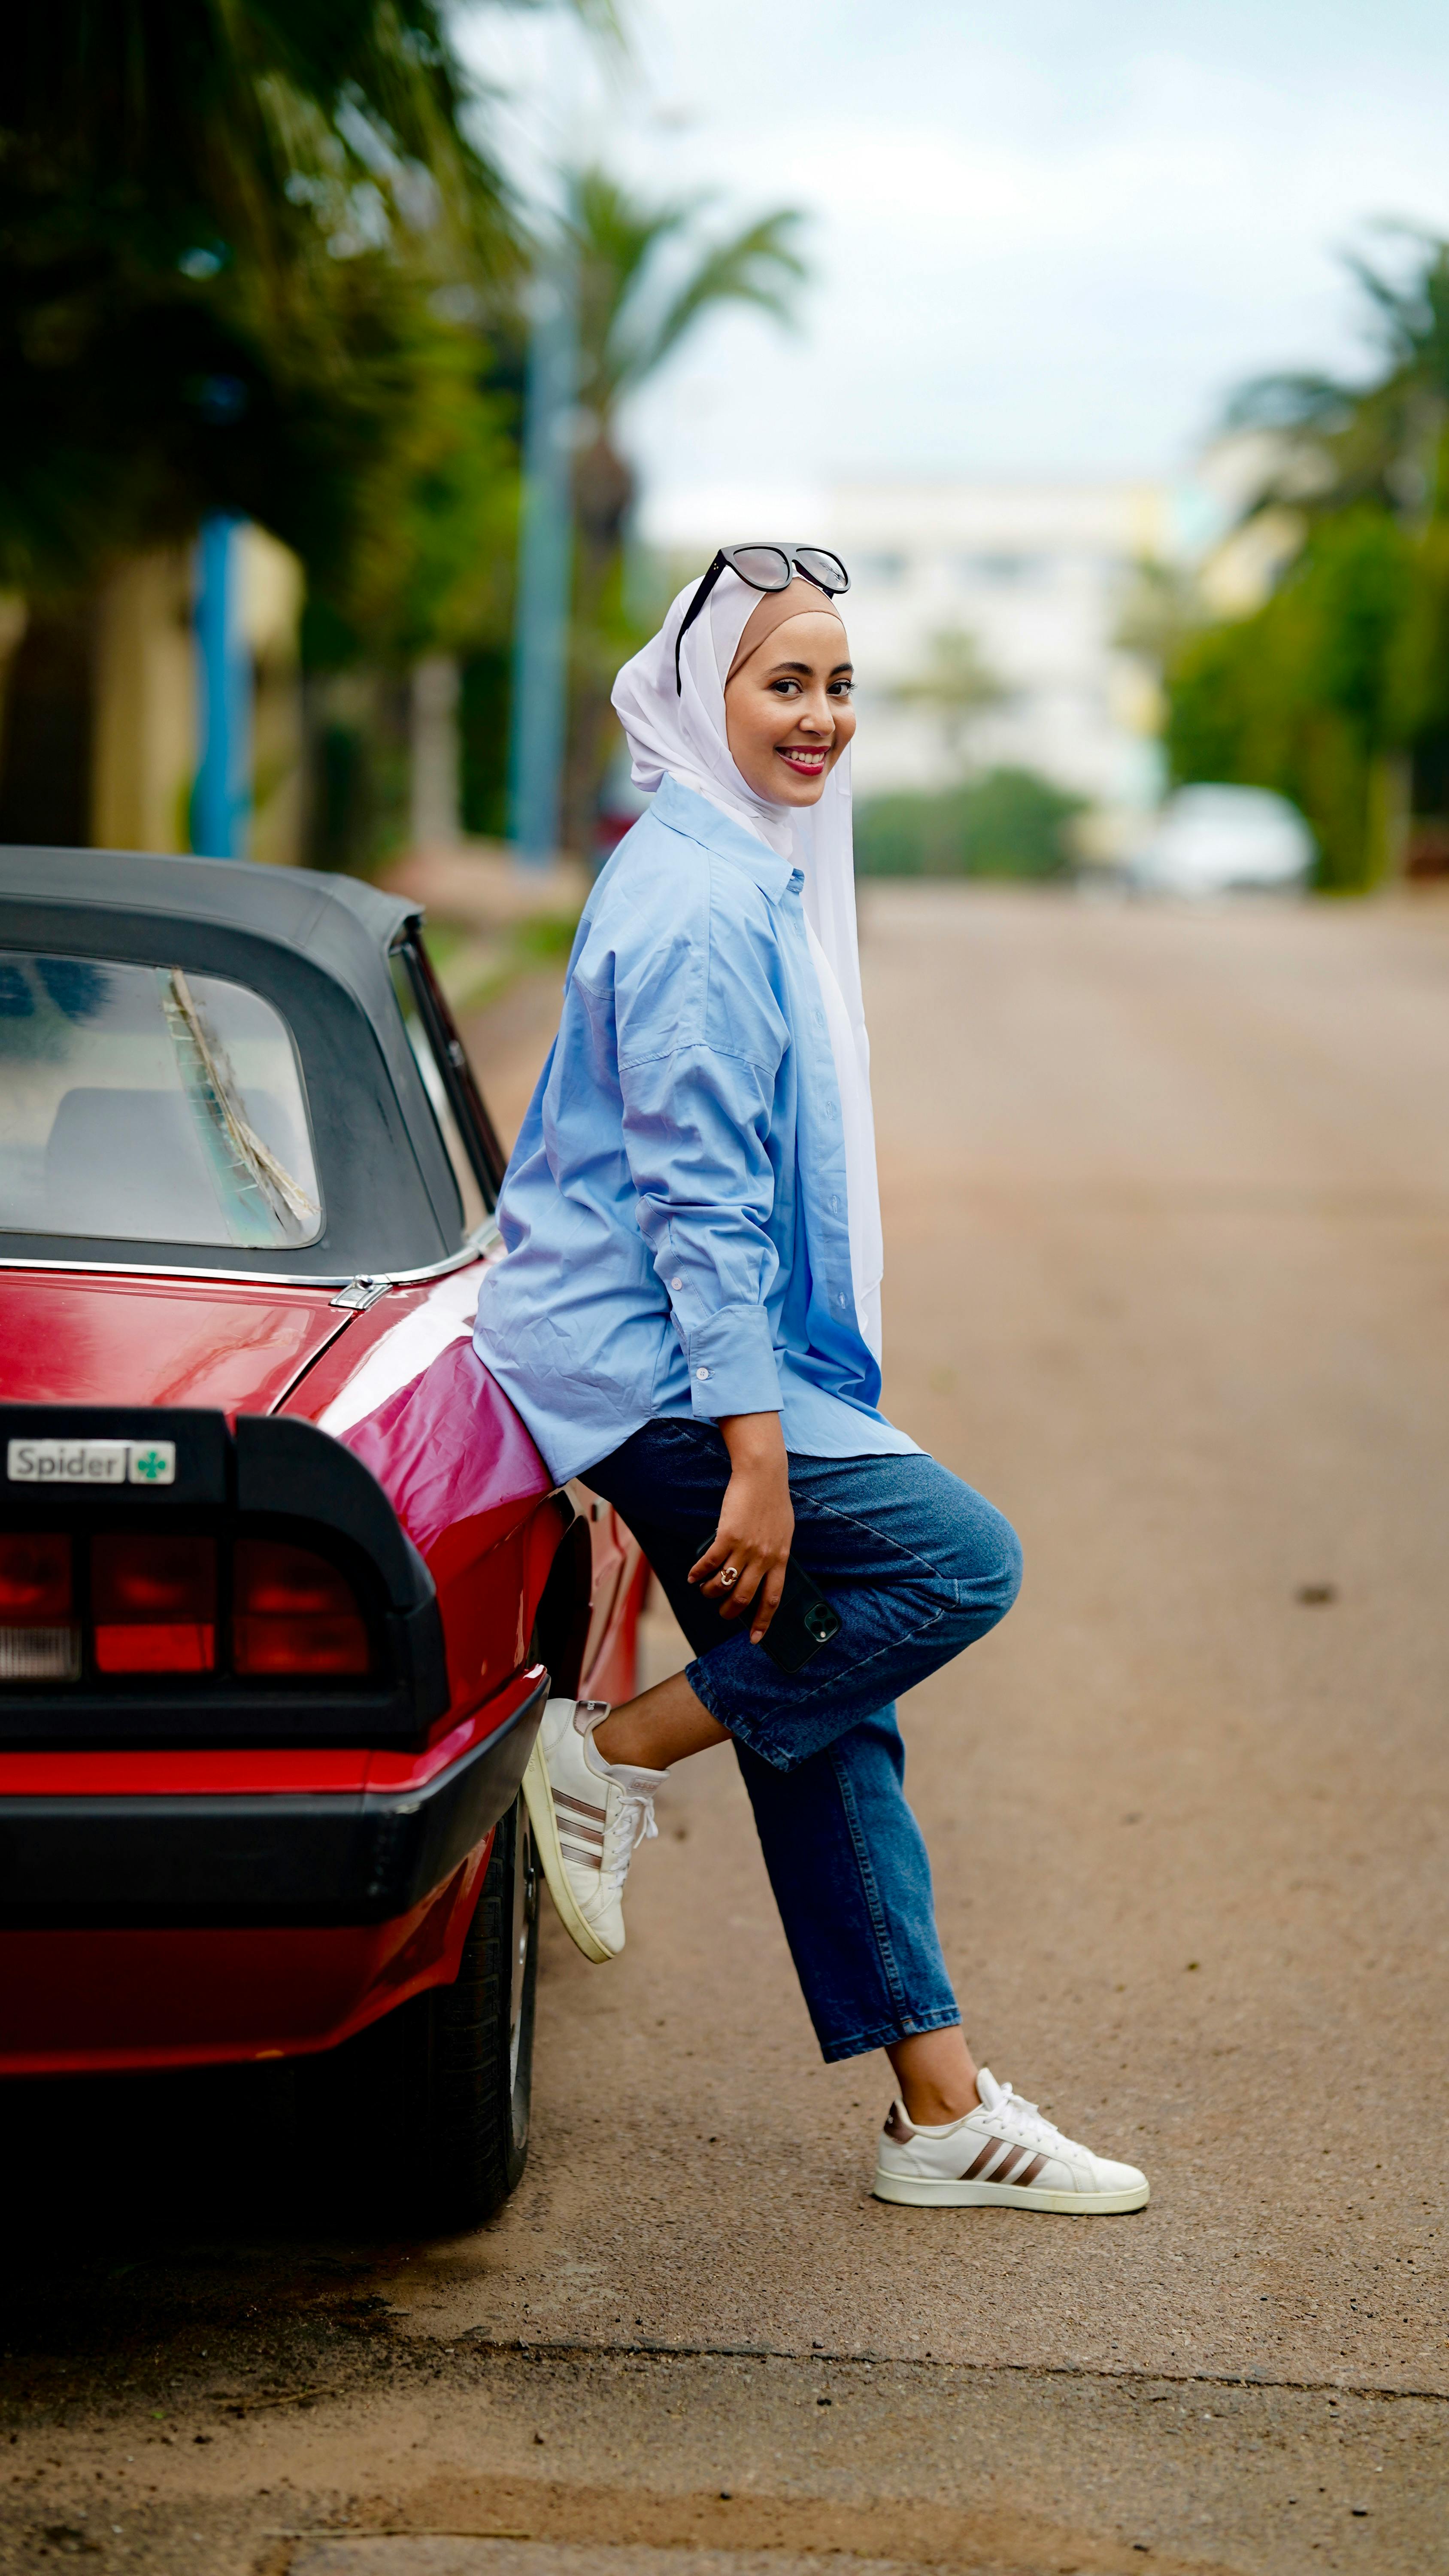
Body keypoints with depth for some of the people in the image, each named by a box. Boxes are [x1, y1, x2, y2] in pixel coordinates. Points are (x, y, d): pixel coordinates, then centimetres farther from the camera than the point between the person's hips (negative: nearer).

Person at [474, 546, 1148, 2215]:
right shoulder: (699, 905, -17)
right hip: (648, 1365, -10)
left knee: (828, 1716, 9)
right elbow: (699, 1197, -21)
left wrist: (761, 1436, 26)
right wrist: (756, 1454, -23)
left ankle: (939, 2110, 13)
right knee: (960, 1558, -12)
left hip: (661, 1353, 10)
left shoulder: (745, 874, 16)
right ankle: (613, 1759, -4)